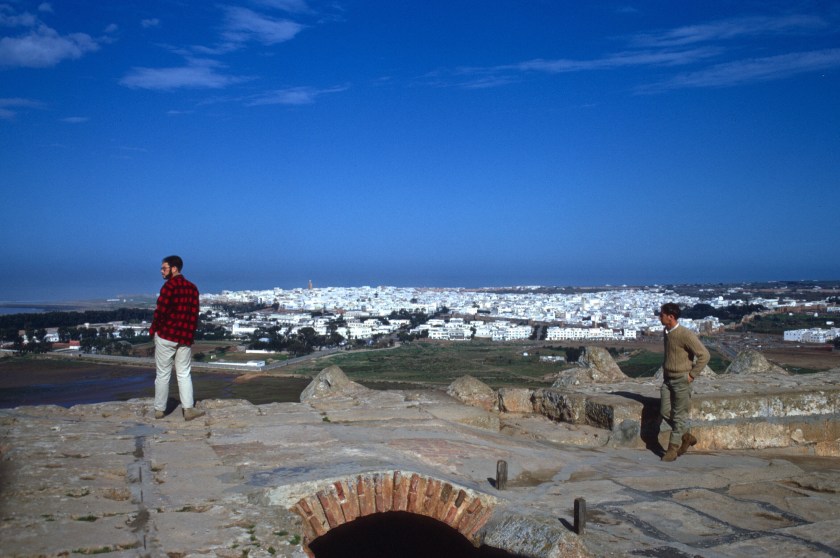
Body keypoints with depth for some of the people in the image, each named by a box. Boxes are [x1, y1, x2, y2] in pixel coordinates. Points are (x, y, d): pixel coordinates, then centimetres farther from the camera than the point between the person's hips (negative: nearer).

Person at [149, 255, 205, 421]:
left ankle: (159, 409, 12)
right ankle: (188, 408, 0)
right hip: (185, 338, 5)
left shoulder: (169, 286, -11)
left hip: (165, 336, -4)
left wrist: (153, 330, 1)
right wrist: (191, 333, 13)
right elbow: (194, 314, 7)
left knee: (162, 374, 6)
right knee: (184, 374, 8)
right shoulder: (192, 288, 8)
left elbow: (160, 311, -13)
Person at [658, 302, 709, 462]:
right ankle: (687, 437, 24)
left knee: (679, 416, 1)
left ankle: (673, 449, 9)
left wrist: (692, 374, -15)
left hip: (681, 380, -8)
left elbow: (704, 355, -19)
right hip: (667, 379, 8)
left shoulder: (686, 335, -19)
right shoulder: (666, 333, 6)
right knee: (665, 412, 5)